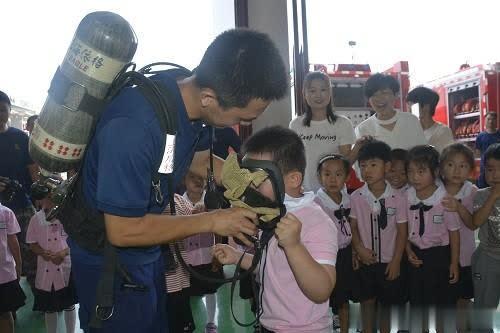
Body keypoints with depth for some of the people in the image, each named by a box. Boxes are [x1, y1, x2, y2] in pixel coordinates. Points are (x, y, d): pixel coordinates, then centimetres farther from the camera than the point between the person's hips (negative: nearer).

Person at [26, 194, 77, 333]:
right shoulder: (36, 219, 1)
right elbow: (32, 244, 4)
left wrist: (63, 253, -19)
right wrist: (42, 252, -16)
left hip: (66, 269, -2)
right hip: (45, 271, 2)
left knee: (69, 305, 11)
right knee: (49, 308, 13)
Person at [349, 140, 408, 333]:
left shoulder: (397, 199, -12)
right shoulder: (355, 197, -8)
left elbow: (402, 232, -6)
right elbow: (353, 227, 0)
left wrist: (396, 261, -6)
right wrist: (359, 248, -14)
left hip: (389, 260, -1)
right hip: (365, 260, 1)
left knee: (387, 302, 13)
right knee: (367, 300, 14)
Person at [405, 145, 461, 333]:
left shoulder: (445, 199, -18)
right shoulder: (406, 197, -8)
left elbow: (454, 232, -9)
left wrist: (454, 263, -5)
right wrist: (409, 251, -5)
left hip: (439, 254, -3)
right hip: (416, 255, 4)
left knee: (442, 300, 10)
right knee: (418, 301, 17)